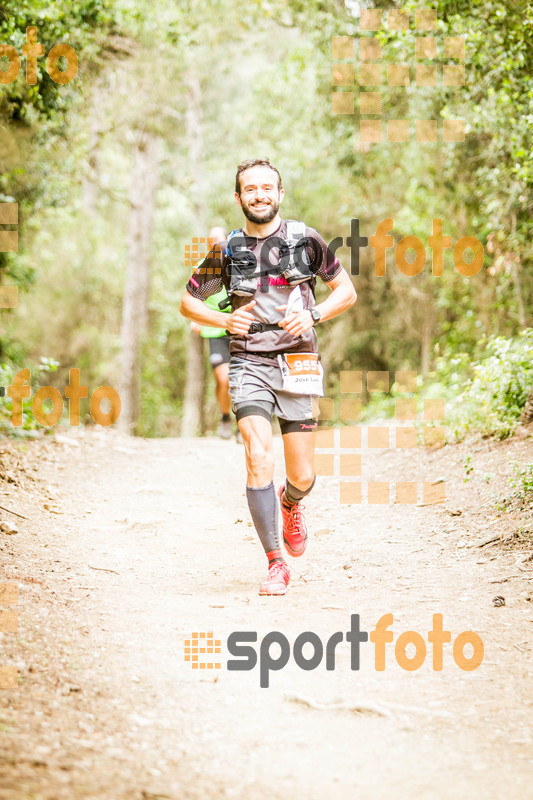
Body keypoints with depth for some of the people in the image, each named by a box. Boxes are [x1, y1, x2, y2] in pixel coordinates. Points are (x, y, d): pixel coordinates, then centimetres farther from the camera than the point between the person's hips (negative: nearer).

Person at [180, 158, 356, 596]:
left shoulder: (305, 239, 2)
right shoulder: (227, 249, 4)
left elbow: (347, 291, 9)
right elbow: (188, 301, 13)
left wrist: (313, 315, -9)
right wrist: (224, 320, -6)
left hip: (297, 364, 0)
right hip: (249, 363, 0)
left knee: (302, 477, 2)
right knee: (259, 460, -18)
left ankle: (291, 503, 41)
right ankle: (276, 565, -9)